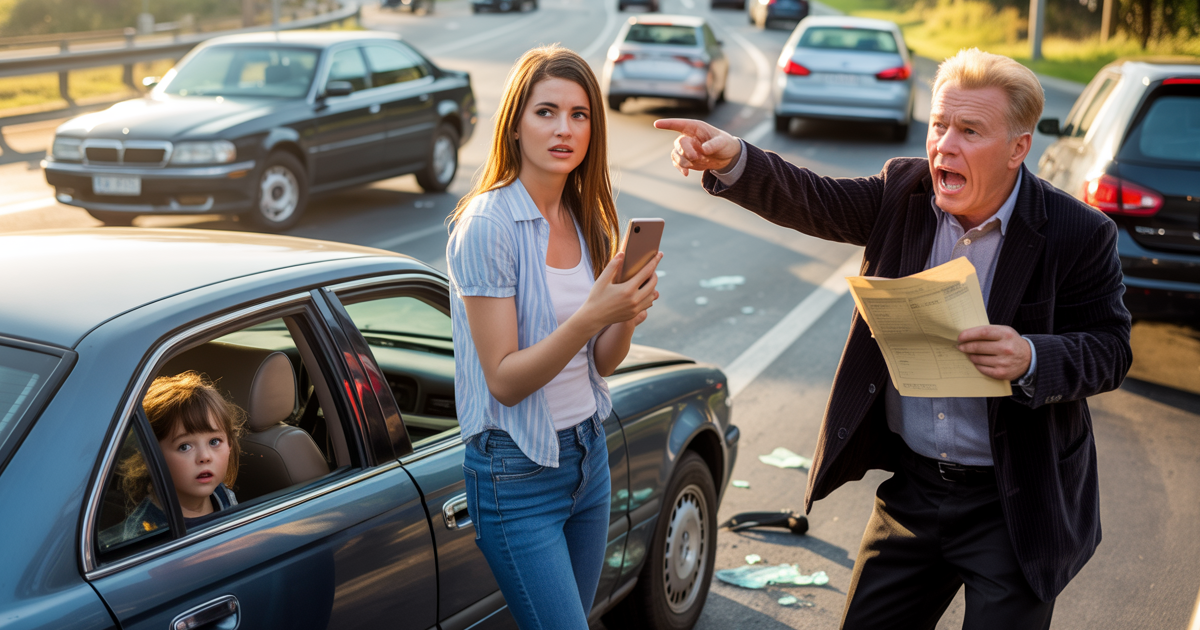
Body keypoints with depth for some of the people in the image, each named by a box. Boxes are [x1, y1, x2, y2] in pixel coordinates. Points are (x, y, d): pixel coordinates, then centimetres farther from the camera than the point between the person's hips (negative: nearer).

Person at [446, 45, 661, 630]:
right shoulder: (486, 225, -17)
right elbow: (504, 380, -19)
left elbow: (601, 363, 8)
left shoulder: (587, 219, 5)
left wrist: (627, 316, -13)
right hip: (517, 468, -7)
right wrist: (590, 315, -31)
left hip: (587, 451, 7)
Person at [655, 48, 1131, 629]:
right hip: (912, 488, 4)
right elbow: (809, 202, -10)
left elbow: (1110, 347, -7)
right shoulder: (905, 193, -3)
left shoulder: (1077, 234, -13)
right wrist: (731, 161, -28)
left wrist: (1033, 359, -27)